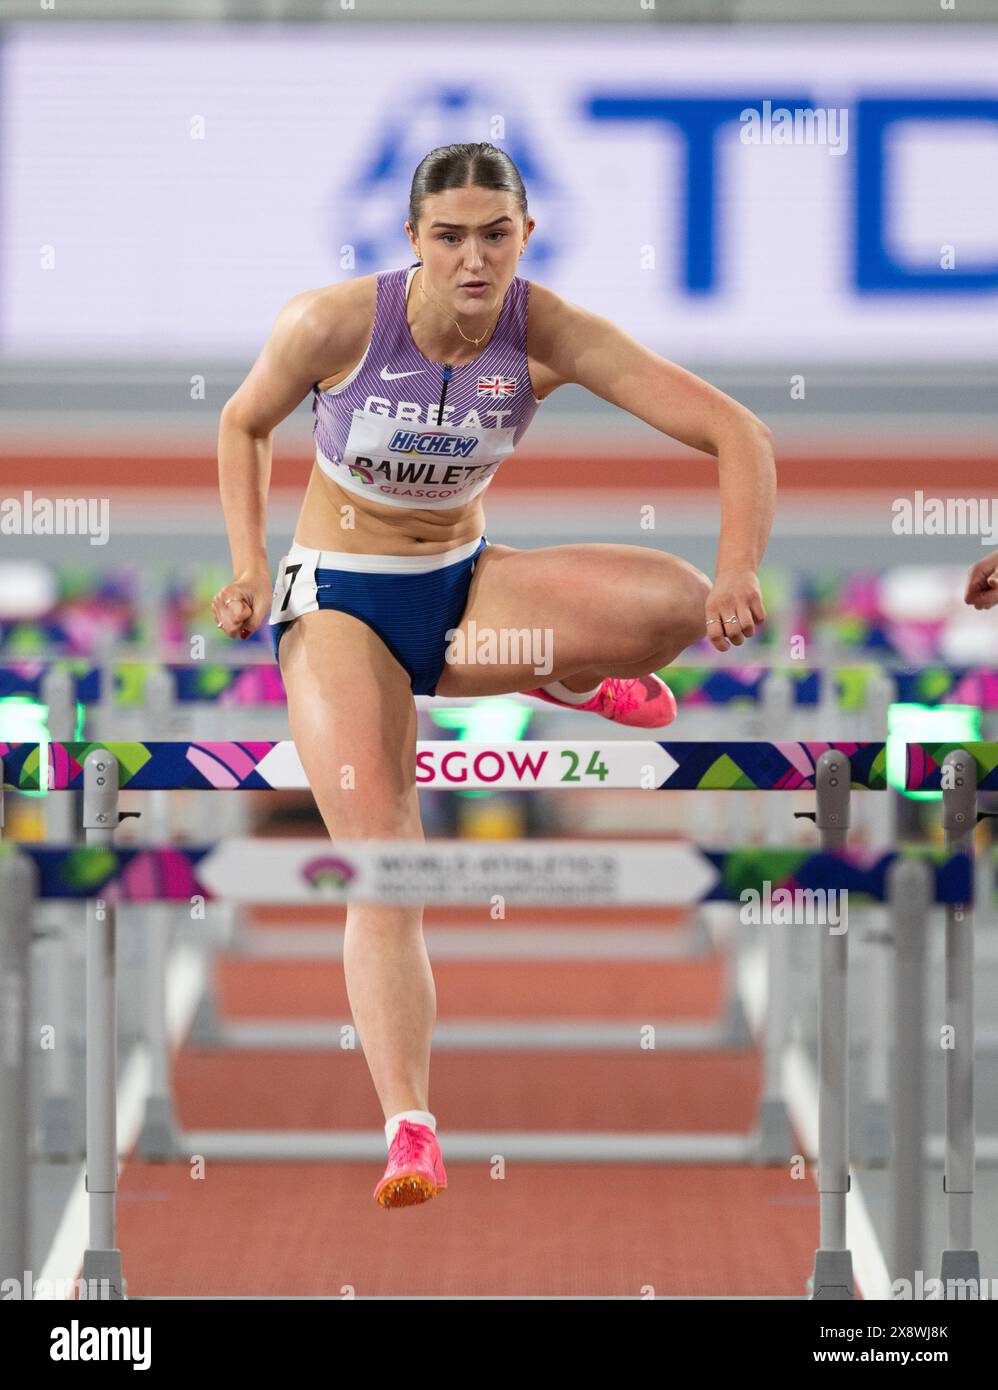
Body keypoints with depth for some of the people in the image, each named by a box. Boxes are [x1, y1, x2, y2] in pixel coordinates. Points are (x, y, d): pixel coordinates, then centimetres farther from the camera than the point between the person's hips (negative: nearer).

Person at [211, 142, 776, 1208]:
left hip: (465, 586, 2)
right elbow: (242, 426, 3)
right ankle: (409, 1132, -25)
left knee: (681, 604, -24)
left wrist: (740, 573, -35)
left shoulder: (549, 336, -17)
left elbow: (737, 435, -19)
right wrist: (249, 570, -8)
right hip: (340, 605, -2)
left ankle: (569, 680, 9)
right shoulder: (334, 323, -19)